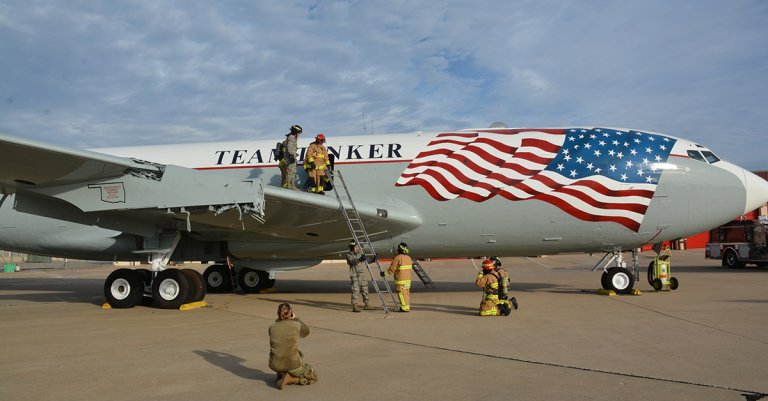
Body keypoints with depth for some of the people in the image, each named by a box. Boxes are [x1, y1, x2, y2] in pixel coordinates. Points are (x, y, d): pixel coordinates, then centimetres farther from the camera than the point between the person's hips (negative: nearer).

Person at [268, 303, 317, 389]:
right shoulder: (297, 325, -7)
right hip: (292, 365, -5)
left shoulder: (272, 327, 0)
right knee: (313, 376, 19)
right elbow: (306, 332, 16)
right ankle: (290, 379, -4)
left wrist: (278, 319, 14)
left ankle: (281, 375, 17)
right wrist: (295, 318, 18)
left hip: (275, 365, 5)